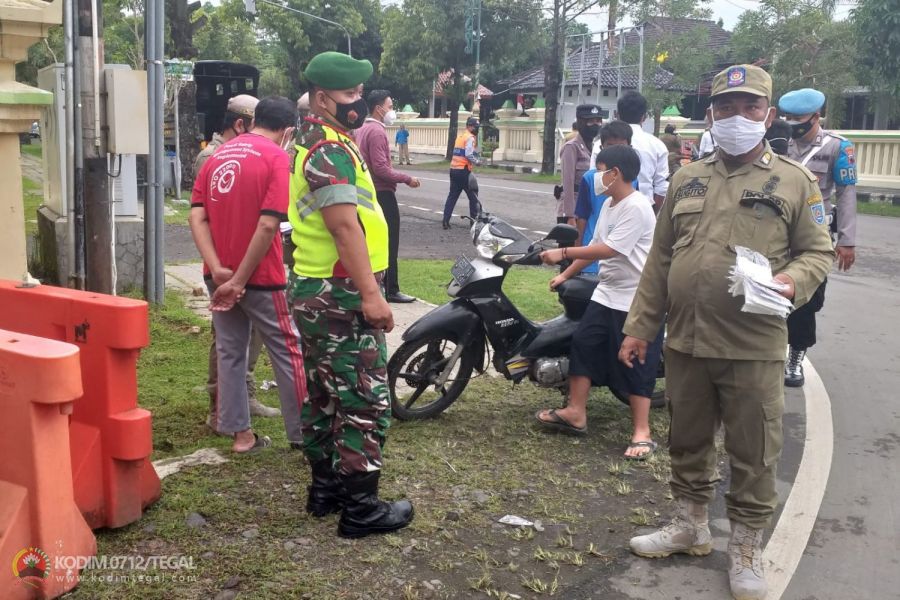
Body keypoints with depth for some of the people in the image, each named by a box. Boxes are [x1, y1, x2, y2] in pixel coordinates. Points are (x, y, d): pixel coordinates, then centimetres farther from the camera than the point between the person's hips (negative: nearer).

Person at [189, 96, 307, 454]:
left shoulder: (217, 155, 10)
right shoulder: (277, 157, -10)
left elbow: (197, 217, -1)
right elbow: (268, 225, -20)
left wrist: (217, 269, -9)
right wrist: (240, 279, -15)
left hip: (219, 276, 6)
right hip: (259, 276, -6)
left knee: (229, 352, 14)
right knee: (288, 352, 6)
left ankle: (240, 432, 20)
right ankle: (303, 433, 14)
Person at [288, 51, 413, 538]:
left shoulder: (312, 141, 17)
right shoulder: (332, 150, -17)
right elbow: (344, 225, -24)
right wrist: (371, 295, -26)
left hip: (316, 291, 11)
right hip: (341, 296, -11)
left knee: (324, 396, 16)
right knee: (364, 401, -4)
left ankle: (325, 487, 27)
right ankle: (360, 508, 3)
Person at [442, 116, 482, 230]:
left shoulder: (460, 136, 18)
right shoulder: (470, 137, -10)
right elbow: (468, 155, -20)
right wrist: (477, 162, -6)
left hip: (453, 169, 8)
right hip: (463, 170, -8)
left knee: (452, 196, 9)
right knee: (473, 197, 4)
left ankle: (445, 221, 3)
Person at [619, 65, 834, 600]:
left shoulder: (795, 182, 0)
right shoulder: (686, 179, 11)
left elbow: (819, 251, 2)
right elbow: (660, 259, 12)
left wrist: (792, 282, -20)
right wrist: (640, 326, 10)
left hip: (754, 350, -4)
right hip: (685, 342, 4)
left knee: (754, 455, 6)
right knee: (688, 443, 17)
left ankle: (747, 549, 24)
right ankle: (691, 526, 37)